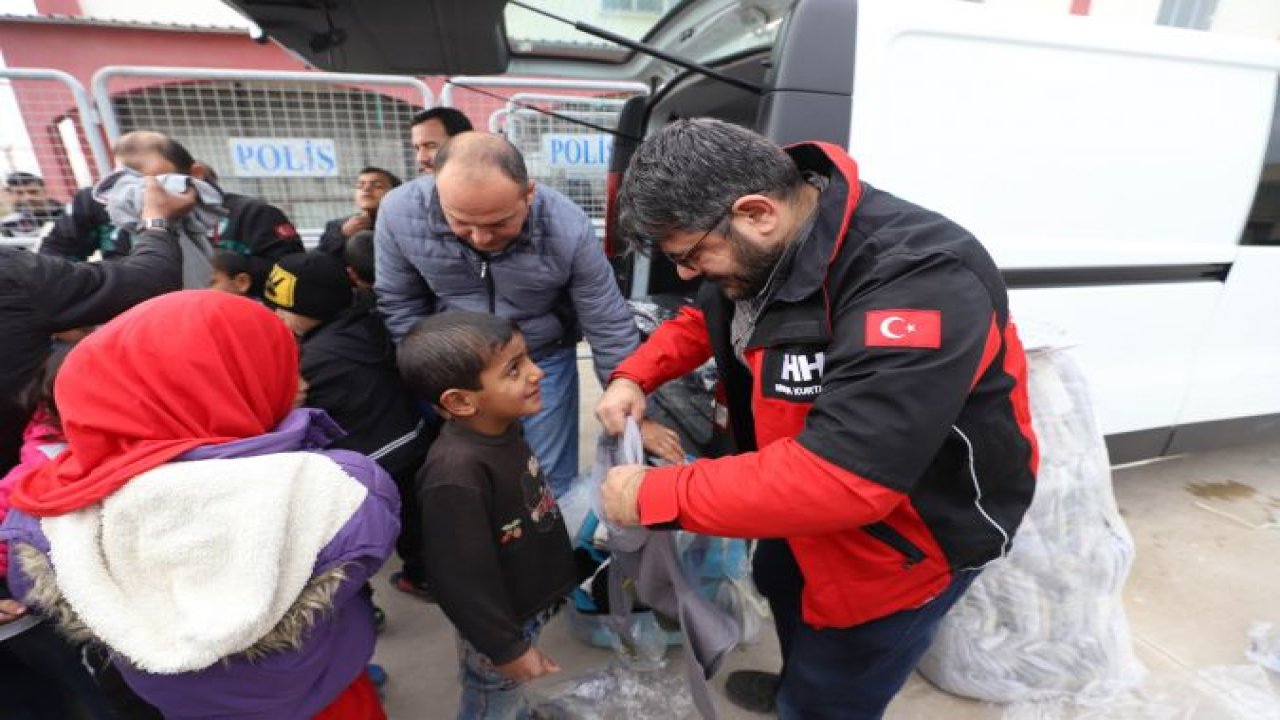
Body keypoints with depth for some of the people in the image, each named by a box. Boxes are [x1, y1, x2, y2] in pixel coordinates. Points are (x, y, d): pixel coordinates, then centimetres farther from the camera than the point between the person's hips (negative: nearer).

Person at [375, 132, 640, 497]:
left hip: (544, 359, -1)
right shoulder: (399, 214, -21)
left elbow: (610, 329, -17)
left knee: (550, 486, 10)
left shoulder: (569, 229, -27)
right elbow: (400, 306, -5)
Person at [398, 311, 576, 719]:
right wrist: (506, 647, -18)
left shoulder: (502, 427, -10)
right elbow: (461, 578, -30)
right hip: (500, 622, -7)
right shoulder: (456, 473, -37)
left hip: (529, 601, 7)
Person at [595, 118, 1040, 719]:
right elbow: (704, 321, 8)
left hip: (914, 531, -8)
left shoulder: (920, 282, -38)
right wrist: (633, 377, -9)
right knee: (780, 585, 32)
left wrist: (653, 496, -35)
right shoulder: (764, 244, -11)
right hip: (807, 486, 8)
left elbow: (840, 476, -44)